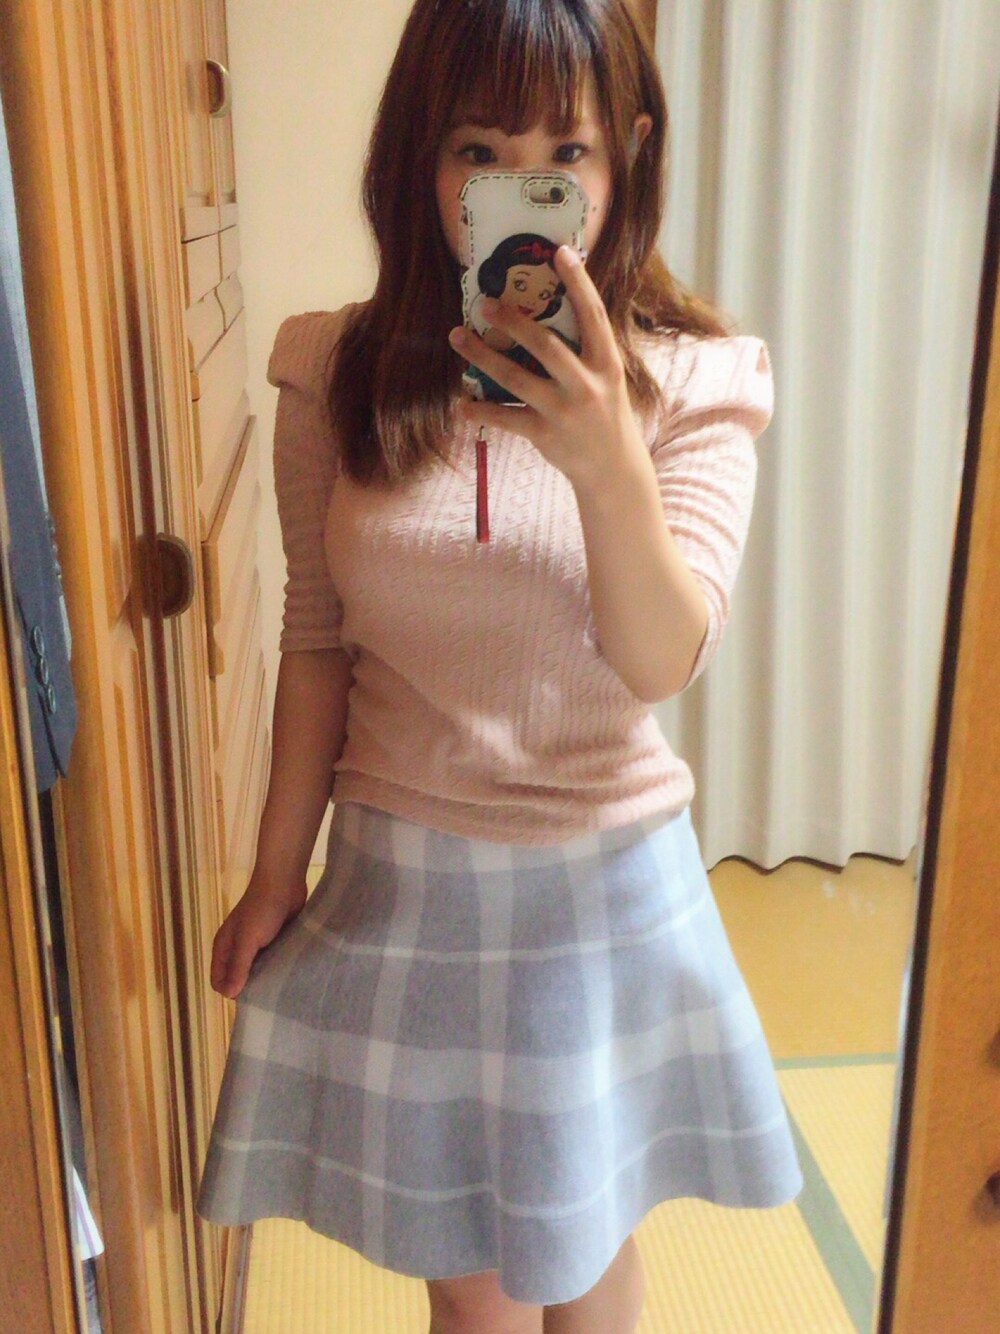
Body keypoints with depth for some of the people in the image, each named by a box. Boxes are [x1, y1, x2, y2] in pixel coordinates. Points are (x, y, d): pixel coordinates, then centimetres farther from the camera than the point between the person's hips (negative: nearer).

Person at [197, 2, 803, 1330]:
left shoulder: (692, 382, -10)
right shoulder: (338, 374, -6)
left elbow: (663, 660, -18)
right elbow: (319, 640, 1)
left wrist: (607, 462, -36)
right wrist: (277, 869, 5)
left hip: (606, 880, 0)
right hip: (405, 880, 1)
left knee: (589, 1226, 22)